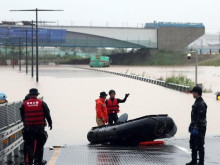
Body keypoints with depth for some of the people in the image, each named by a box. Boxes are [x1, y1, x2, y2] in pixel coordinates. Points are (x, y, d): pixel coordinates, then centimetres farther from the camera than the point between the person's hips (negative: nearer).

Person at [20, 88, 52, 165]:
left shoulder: (24, 104, 1)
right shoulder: (42, 103, -3)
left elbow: (22, 116, 7)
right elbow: (47, 115, 1)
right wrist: (50, 123, 13)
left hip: (28, 127, 1)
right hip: (40, 127, -1)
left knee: (29, 145, 6)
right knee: (39, 145, 9)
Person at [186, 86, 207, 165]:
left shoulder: (201, 104, -20)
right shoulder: (196, 102, 13)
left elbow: (201, 117, -24)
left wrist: (196, 128, -25)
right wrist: (191, 125, 21)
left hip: (200, 128, -10)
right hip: (195, 127, 10)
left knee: (200, 145, -4)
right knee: (193, 144, 15)